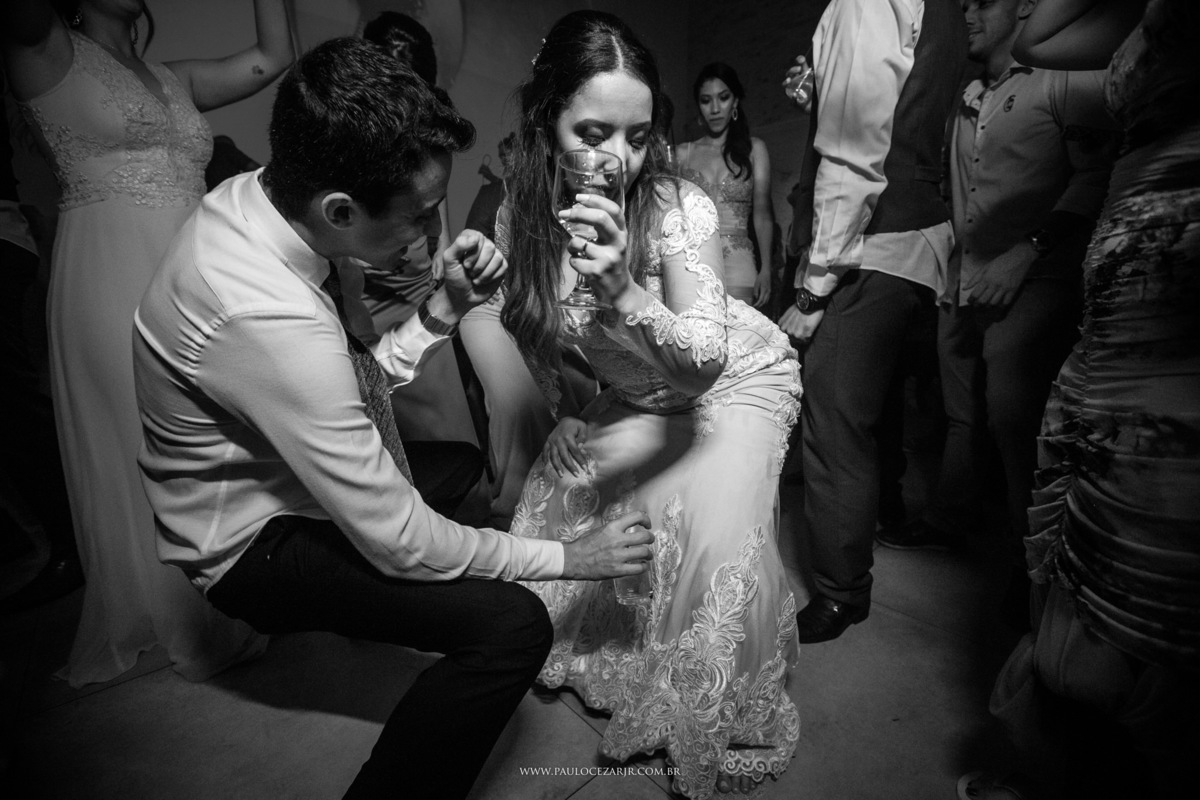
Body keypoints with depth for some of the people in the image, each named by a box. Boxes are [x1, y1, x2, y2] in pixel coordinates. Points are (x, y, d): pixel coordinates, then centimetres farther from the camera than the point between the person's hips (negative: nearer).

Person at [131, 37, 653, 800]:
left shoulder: (253, 195, -10)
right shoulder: (271, 319, -36)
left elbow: (356, 375, -1)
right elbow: (396, 539, -29)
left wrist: (446, 306, -15)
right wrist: (564, 555, -18)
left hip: (281, 472, 9)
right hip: (256, 543, -8)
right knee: (512, 627, -21)